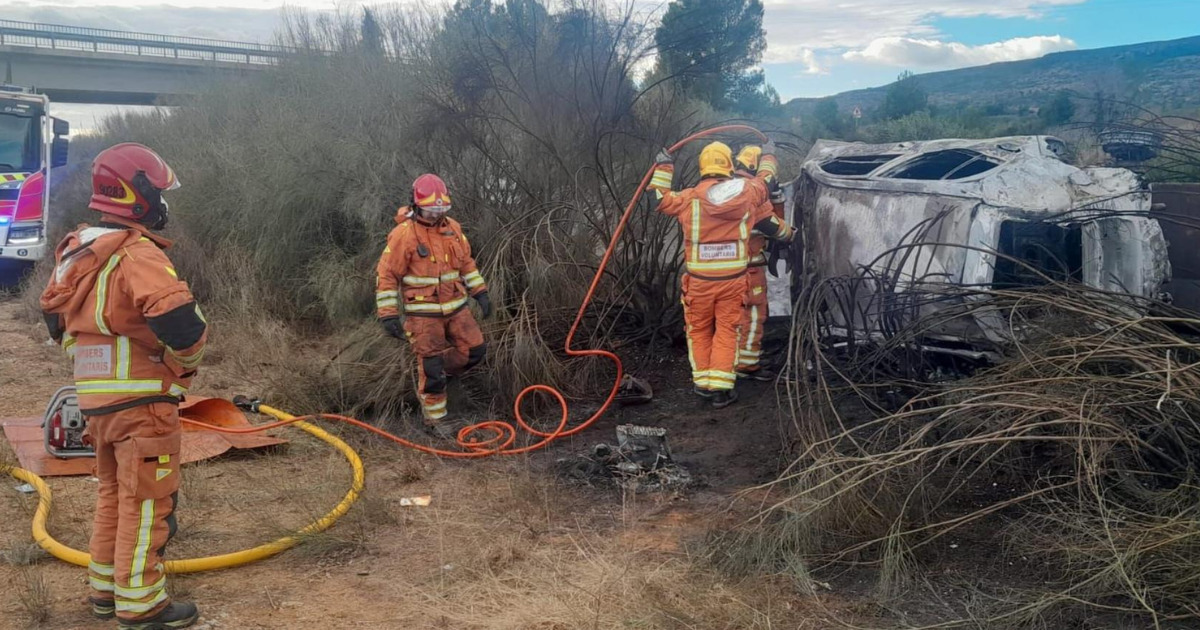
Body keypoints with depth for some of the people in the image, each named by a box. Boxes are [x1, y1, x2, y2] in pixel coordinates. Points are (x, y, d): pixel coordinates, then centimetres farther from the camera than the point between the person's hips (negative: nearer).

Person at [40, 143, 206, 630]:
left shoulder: (77, 251, 9)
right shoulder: (137, 253, -20)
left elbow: (56, 317, 20)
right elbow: (178, 319, -32)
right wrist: (186, 361, -12)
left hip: (96, 397, 9)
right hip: (142, 399, -9)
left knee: (113, 494, 21)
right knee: (146, 502, 2)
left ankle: (105, 588, 33)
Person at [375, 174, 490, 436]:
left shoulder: (452, 228, 4)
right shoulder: (404, 234, -15)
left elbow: (467, 262, 17)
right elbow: (386, 275, -13)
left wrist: (480, 292, 11)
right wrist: (388, 315, -16)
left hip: (455, 307, 6)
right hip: (423, 313, -6)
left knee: (475, 350, 5)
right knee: (431, 366, -1)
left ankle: (432, 375, 28)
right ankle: (435, 417, 18)